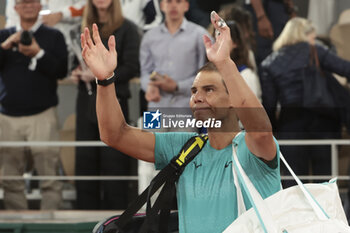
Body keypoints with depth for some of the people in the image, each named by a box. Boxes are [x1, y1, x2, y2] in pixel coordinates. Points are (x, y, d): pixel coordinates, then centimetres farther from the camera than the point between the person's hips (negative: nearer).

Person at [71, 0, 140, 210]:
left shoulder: (126, 29, -2)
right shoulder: (85, 29, 15)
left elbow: (132, 68, -9)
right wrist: (77, 71, 3)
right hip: (87, 100, 5)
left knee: (114, 161, -4)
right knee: (85, 160, 5)